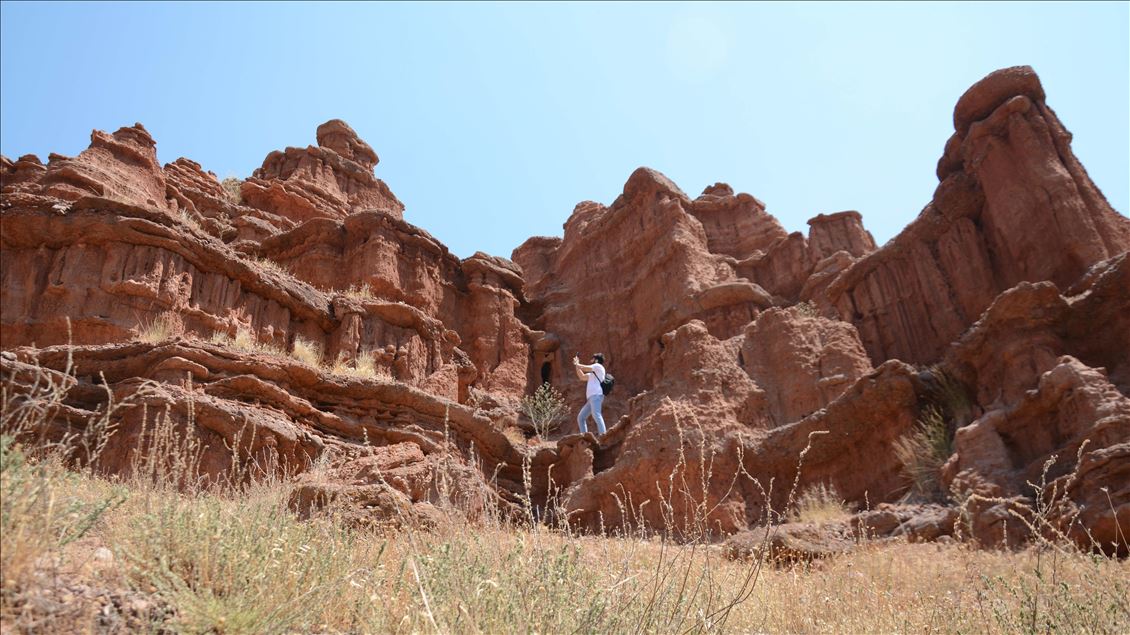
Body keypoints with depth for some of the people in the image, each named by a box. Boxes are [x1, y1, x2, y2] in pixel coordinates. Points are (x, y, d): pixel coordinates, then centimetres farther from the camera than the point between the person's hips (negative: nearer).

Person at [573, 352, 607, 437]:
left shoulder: (598, 366, 6)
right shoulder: (593, 373, 33)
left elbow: (584, 368, -2)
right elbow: (582, 377, 36)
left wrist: (577, 364, 16)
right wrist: (576, 365, 32)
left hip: (596, 396, -10)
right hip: (591, 398, 10)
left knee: (596, 415, -27)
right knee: (581, 417, 8)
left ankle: (603, 435, -40)